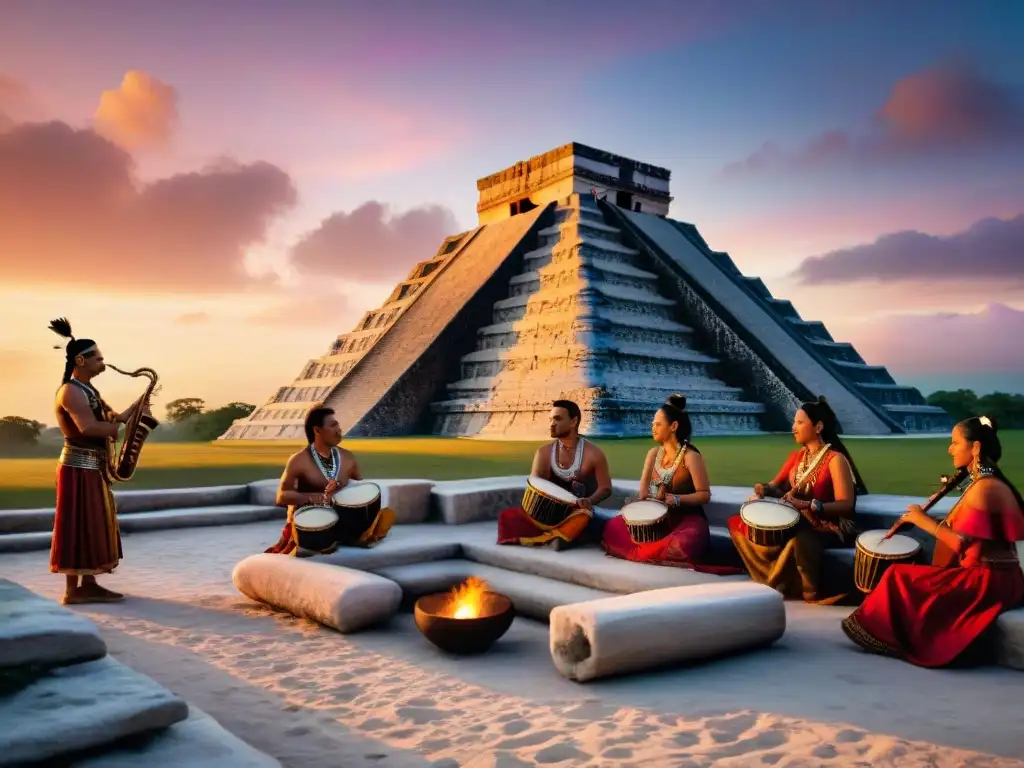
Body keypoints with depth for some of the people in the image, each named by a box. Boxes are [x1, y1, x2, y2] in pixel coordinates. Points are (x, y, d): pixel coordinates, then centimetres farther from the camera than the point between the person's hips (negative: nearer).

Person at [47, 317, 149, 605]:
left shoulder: (89, 390, 17)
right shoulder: (71, 391, -15)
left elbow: (110, 417, 15)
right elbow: (88, 428, -28)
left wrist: (132, 411, -4)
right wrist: (122, 425, -19)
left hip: (92, 467, 10)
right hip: (78, 468, -10)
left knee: (92, 526, 12)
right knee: (79, 527, -6)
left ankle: (89, 584, 19)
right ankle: (73, 590, 0)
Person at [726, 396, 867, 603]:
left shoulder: (835, 459, -13)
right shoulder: (797, 455, 10)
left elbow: (846, 505, -21)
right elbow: (777, 486, 14)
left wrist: (808, 505, -34)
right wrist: (764, 489, -11)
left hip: (829, 527, -8)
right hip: (797, 521, 8)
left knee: (801, 539, -43)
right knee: (738, 523, -5)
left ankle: (810, 590, -16)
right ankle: (772, 578, -3)